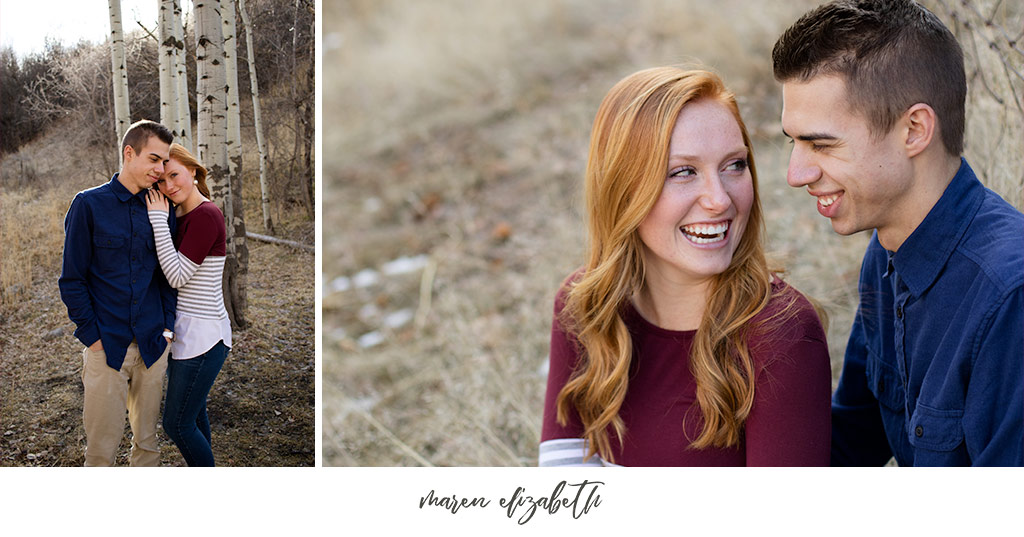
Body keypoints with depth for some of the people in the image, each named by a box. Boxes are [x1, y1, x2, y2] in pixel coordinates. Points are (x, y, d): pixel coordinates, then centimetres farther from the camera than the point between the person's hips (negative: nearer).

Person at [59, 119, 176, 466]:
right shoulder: (89, 204, -3)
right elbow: (72, 279, -3)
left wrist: (167, 324, 2)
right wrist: (92, 336, -7)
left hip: (153, 345, 3)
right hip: (106, 346, -3)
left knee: (147, 438, 11)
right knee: (103, 444, 0)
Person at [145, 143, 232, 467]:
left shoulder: (206, 215, -18)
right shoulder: (181, 216, 10)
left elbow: (177, 276, -21)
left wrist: (158, 219, -19)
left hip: (202, 336, -9)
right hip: (183, 331, 9)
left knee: (178, 424, -4)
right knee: (193, 416, 18)